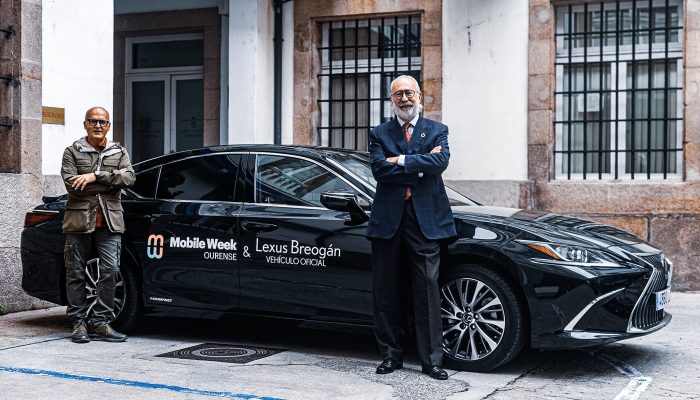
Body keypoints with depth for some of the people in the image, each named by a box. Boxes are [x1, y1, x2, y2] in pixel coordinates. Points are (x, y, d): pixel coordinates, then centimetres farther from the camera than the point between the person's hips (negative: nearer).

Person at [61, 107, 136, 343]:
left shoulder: (119, 152, 14)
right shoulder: (73, 152, 8)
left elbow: (129, 177, -5)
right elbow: (71, 184, -8)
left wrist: (95, 176, -15)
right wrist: (111, 182, -8)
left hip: (110, 221, 1)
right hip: (79, 220, -1)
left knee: (110, 272, -5)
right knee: (76, 274, 2)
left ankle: (101, 322, 3)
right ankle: (79, 323, 11)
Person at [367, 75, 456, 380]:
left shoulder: (436, 131, 11)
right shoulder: (379, 134, 11)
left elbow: (441, 161, -10)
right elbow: (379, 169, -7)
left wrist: (401, 161, -11)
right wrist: (421, 165, -9)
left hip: (425, 221, -1)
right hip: (388, 220, 1)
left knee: (428, 289, -2)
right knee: (386, 292, 6)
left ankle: (431, 359, 4)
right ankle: (391, 355, 17)